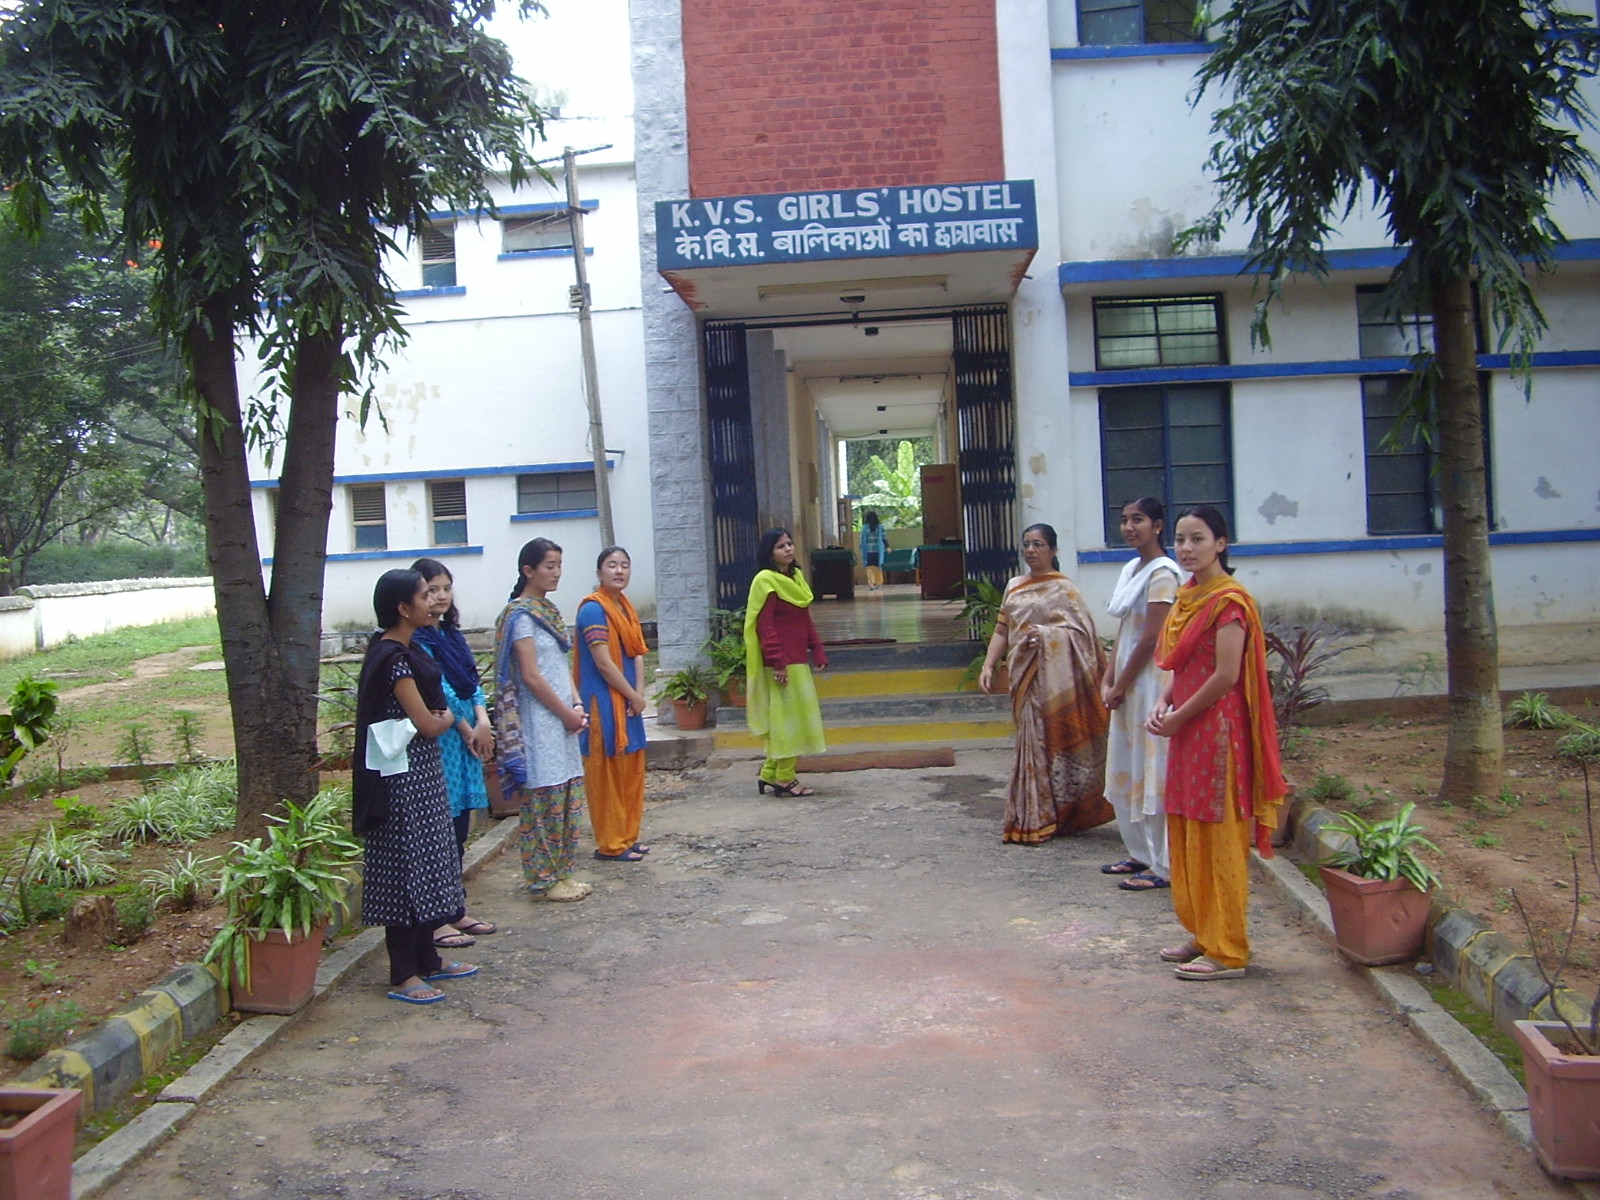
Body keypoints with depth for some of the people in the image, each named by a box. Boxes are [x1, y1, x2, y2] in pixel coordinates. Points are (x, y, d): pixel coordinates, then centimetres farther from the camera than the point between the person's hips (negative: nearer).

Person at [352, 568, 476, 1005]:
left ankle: (427, 959, 27)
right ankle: (403, 975, 7)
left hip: (419, 773, 10)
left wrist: (438, 716, -2)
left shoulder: (399, 650, 11)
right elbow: (428, 723, -17)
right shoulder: (394, 657, -19)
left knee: (423, 865, 16)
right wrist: (447, 717, 2)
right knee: (405, 869, -2)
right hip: (403, 776, -10)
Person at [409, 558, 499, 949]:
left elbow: (472, 681, 10)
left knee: (459, 829, 12)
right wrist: (468, 730, -7)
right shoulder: (417, 639, -11)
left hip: (467, 736, 8)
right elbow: (437, 691, -13)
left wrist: (483, 722, -5)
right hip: (438, 740, -8)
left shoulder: (452, 634, 15)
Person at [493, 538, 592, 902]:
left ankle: (561, 873, 20)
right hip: (539, 721, -9)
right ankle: (544, 880, 6)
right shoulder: (520, 615, -11)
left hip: (562, 720, 9)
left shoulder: (550, 611, 15)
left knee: (568, 798, 11)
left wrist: (577, 706, 3)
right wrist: (567, 713, -11)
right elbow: (531, 676, -16)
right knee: (545, 800, -3)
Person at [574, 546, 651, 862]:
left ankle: (627, 837, 24)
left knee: (631, 773, 13)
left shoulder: (626, 607, 13)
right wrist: (634, 696, -10)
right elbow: (603, 663, -17)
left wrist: (639, 694, -5)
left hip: (628, 702, 9)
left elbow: (637, 654, 10)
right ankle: (610, 845, 9)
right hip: (605, 704, -9)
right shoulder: (593, 608, -13)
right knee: (607, 776, 0)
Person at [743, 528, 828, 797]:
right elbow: (764, 626, -17)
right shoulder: (766, 580, -12)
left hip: (798, 660, 9)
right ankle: (785, 779, 7)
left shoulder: (796, 576, 14)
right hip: (782, 662, -9)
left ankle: (770, 774, 22)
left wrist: (818, 651, 11)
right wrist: (777, 663, -20)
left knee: (789, 717, 13)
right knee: (789, 716, -3)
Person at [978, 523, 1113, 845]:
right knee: (1031, 743, 9)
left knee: (1045, 743, -6)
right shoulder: (1014, 587, 16)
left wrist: (1045, 633, -24)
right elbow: (1002, 631, 16)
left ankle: (1034, 821, -2)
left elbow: (1082, 631, -10)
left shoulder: (1062, 588, -2)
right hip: (1023, 675, 6)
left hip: (1053, 677, -6)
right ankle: (1034, 818, 16)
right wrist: (988, 666, 4)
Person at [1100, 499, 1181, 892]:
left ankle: (1163, 866, 4)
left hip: (1151, 682, -9)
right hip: (1128, 683, 9)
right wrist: (1107, 681, 6)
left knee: (1153, 771, -4)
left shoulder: (1161, 572, -14)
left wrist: (1120, 686, -12)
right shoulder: (1130, 569, 13)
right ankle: (1141, 853, 27)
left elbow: (1150, 639, -17)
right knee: (1126, 771, 15)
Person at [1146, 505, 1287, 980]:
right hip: (1187, 733, 9)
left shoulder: (1229, 600, -15)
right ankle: (1203, 936, 26)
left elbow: (1226, 676, -20)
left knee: (1217, 842, -3)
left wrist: (1178, 718, -12)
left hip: (1216, 731, -9)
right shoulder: (1188, 596, 13)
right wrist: (1163, 704, 2)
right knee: (1187, 839, 14)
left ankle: (1227, 952, 6)